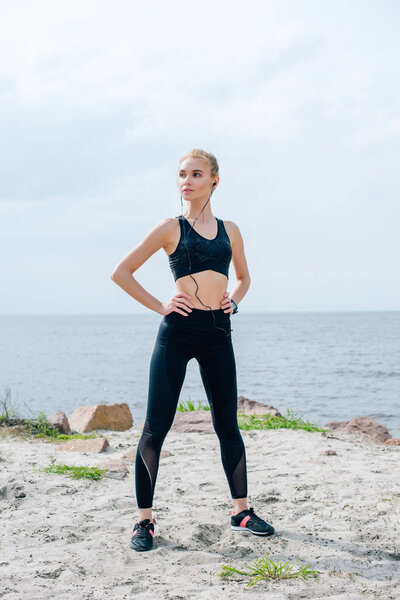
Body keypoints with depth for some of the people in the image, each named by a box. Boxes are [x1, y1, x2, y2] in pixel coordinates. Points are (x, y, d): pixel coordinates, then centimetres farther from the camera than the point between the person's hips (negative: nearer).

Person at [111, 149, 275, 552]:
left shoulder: (229, 230, 12)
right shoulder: (171, 227, 1)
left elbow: (244, 276, 28)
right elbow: (121, 272, 1)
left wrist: (234, 300, 9)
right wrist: (159, 306, -4)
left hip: (218, 333, 4)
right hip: (178, 331, -3)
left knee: (227, 425, 10)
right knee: (155, 428, -3)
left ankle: (241, 511, 23)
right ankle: (144, 520, 6)